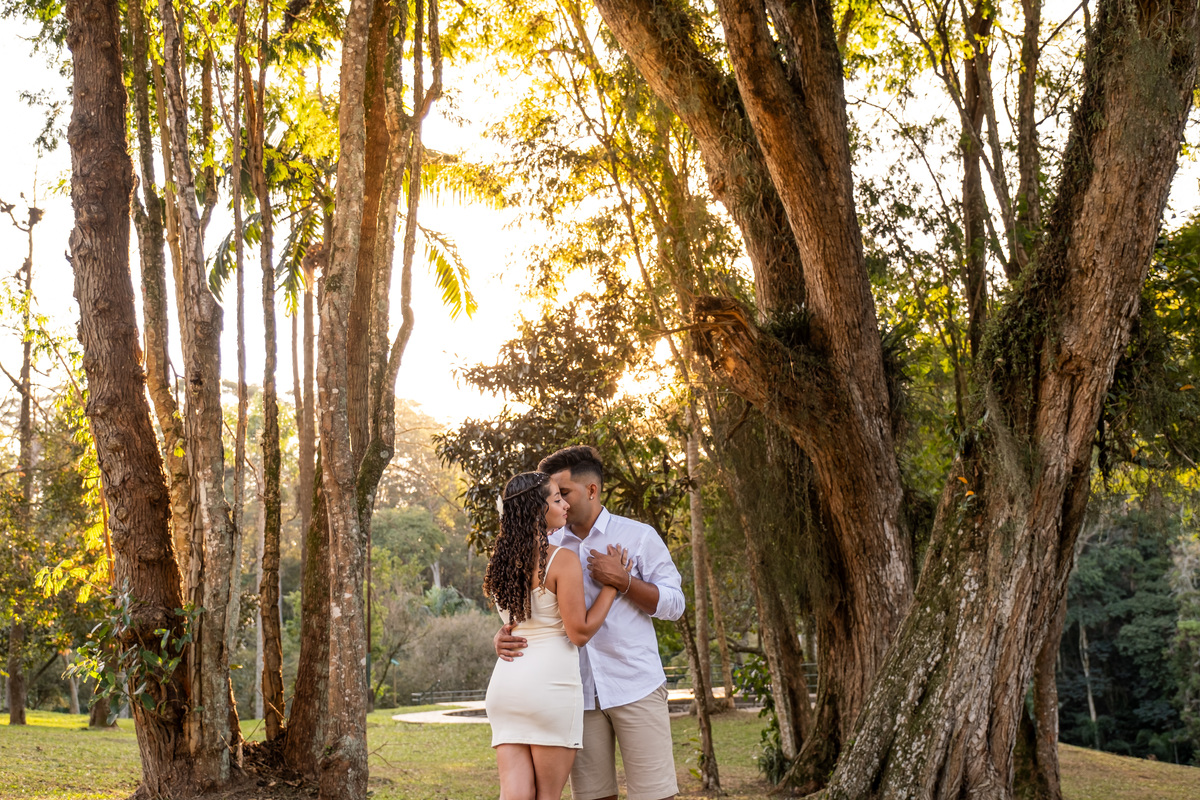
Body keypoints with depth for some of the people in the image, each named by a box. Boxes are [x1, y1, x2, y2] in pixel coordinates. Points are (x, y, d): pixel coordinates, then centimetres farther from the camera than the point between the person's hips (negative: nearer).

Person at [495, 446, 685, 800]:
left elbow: (673, 603, 0)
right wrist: (504, 636, -13)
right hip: (578, 691, 3)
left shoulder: (638, 536, 2)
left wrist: (622, 581, -14)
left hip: (635, 686, -3)